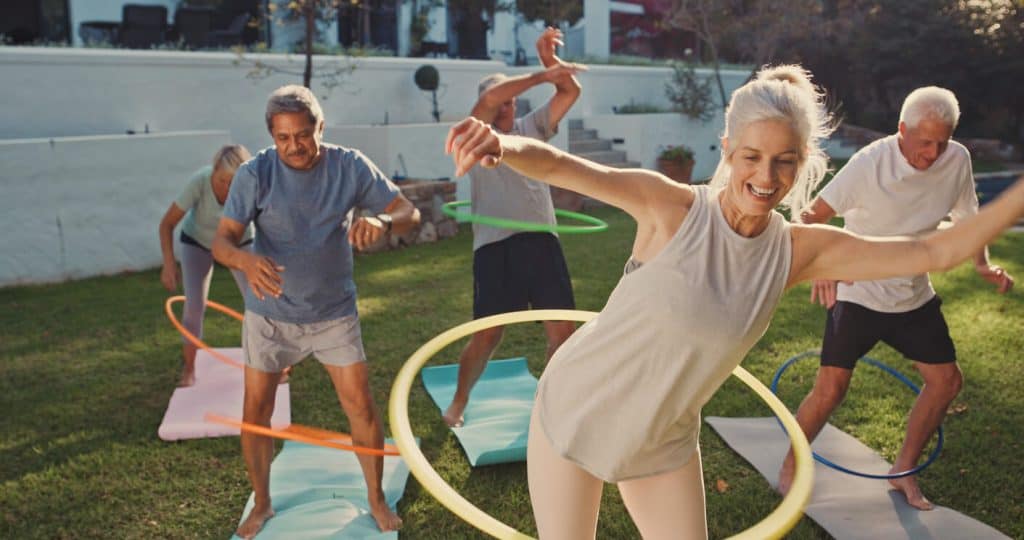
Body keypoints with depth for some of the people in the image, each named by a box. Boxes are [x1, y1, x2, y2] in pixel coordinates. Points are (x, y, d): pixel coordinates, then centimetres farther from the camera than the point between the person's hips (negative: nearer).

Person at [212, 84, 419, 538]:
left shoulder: (350, 167, -11)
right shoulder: (255, 174, -14)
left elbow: (409, 212, -9)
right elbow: (222, 240, -18)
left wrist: (382, 221, -33)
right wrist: (246, 260, -42)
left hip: (334, 313, 0)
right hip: (269, 315, 0)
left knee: (361, 406, 1)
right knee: (256, 411, 7)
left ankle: (376, 499, 23)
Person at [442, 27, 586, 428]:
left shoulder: (532, 127, 17)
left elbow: (571, 91, 9)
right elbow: (490, 96, -15)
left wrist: (549, 58, -4)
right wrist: (542, 75, -17)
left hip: (542, 241, 4)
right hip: (496, 245, -4)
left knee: (562, 329, 4)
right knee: (487, 334, -1)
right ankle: (459, 402, 21)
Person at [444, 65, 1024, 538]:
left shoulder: (800, 251, -9)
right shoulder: (672, 206, -21)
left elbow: (936, 250, -8)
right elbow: (560, 165, -34)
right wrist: (500, 145, -54)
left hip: (666, 444, 4)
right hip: (575, 414, -3)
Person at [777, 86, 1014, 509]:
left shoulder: (958, 160, -8)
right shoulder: (870, 163, -23)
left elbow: (967, 218, 8)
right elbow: (812, 217, -23)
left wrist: (983, 264, -11)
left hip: (914, 295, 6)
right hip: (858, 293, -5)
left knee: (946, 379, 8)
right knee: (830, 388, -8)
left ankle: (904, 470, 26)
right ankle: (790, 467, 14)